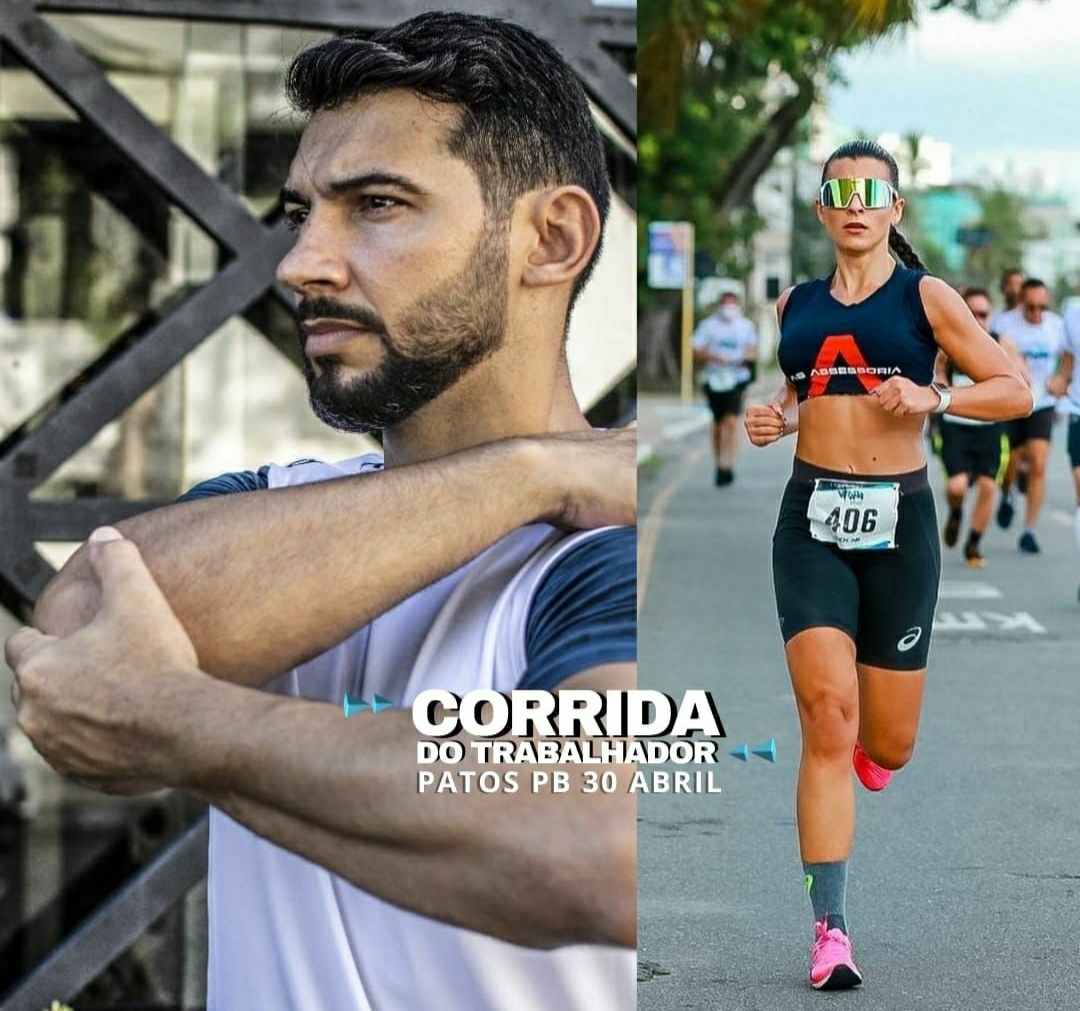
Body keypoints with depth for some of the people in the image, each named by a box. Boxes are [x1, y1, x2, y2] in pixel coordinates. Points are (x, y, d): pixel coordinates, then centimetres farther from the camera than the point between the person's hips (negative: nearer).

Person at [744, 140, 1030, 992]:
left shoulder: (925, 297, 1)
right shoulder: (797, 306, 11)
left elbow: (1016, 390, -1)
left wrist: (930, 397, -16)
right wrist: (775, 417, 7)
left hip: (898, 520, -1)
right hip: (813, 520, 1)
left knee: (887, 745, 6)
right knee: (826, 722, -14)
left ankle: (869, 746, 46)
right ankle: (831, 927, -11)